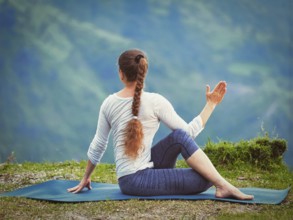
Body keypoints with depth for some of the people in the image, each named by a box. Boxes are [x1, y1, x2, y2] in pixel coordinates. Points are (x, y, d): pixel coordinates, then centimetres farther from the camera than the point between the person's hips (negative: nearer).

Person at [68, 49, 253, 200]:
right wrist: (211, 104, 2)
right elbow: (190, 131, -8)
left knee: (179, 137, 8)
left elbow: (98, 146, 12)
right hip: (135, 181, -6)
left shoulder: (109, 103, 4)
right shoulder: (155, 101, -12)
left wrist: (86, 178, 25)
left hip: (127, 178, 7)